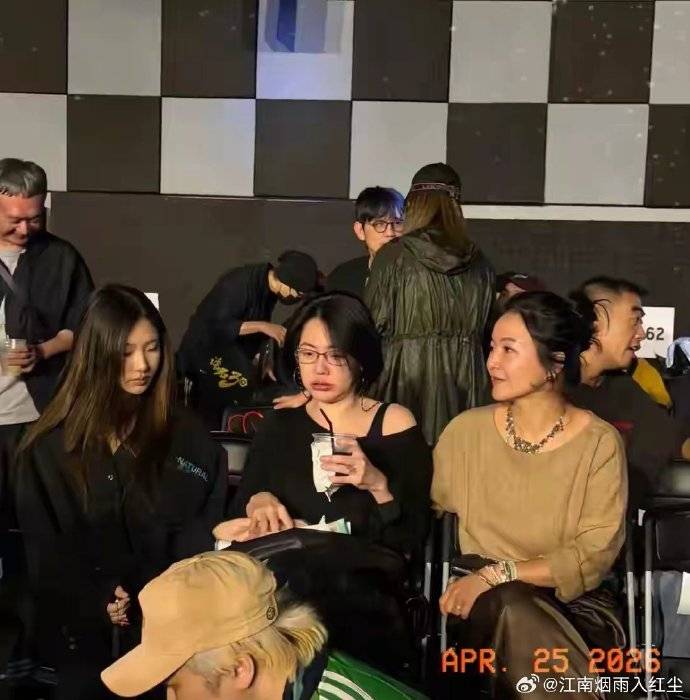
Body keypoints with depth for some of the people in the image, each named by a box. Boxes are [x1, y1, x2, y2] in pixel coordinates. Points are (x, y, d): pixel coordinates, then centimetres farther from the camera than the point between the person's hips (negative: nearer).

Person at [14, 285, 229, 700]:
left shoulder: (188, 437, 4)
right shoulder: (50, 449, 3)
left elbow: (209, 526, 2)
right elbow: (44, 551, 3)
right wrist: (97, 603, -11)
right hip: (85, 631, 0)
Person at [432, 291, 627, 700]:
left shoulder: (599, 442, -5)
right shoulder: (467, 431, 5)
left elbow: (594, 556, -12)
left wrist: (497, 574, -19)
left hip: (575, 604, -1)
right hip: (485, 604, 2)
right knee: (509, 607, -35)